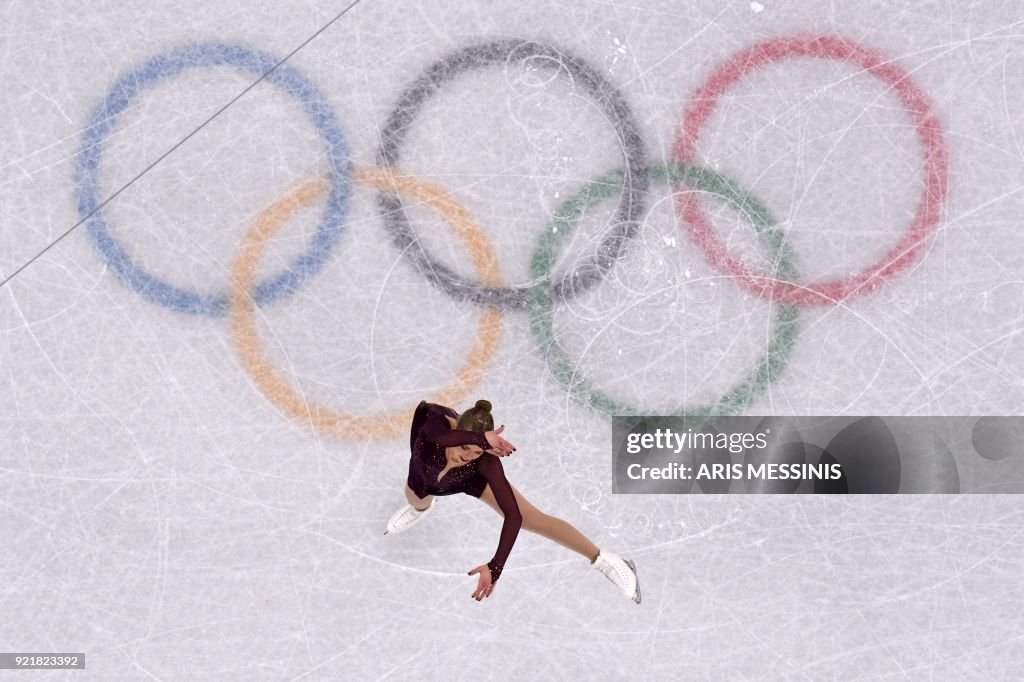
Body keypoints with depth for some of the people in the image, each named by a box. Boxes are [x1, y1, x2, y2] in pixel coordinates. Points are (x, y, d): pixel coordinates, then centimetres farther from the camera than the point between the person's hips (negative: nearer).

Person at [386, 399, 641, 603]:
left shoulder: (486, 461, -44)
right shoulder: (433, 418, -45)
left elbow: (513, 516, -44)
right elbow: (440, 437, -72)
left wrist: (495, 568, -49)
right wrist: (479, 438, -73)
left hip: (471, 478, -1)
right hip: (426, 475, 2)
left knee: (533, 520, -1)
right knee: (417, 502, 34)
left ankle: (603, 560, 16)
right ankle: (422, 509, 76)